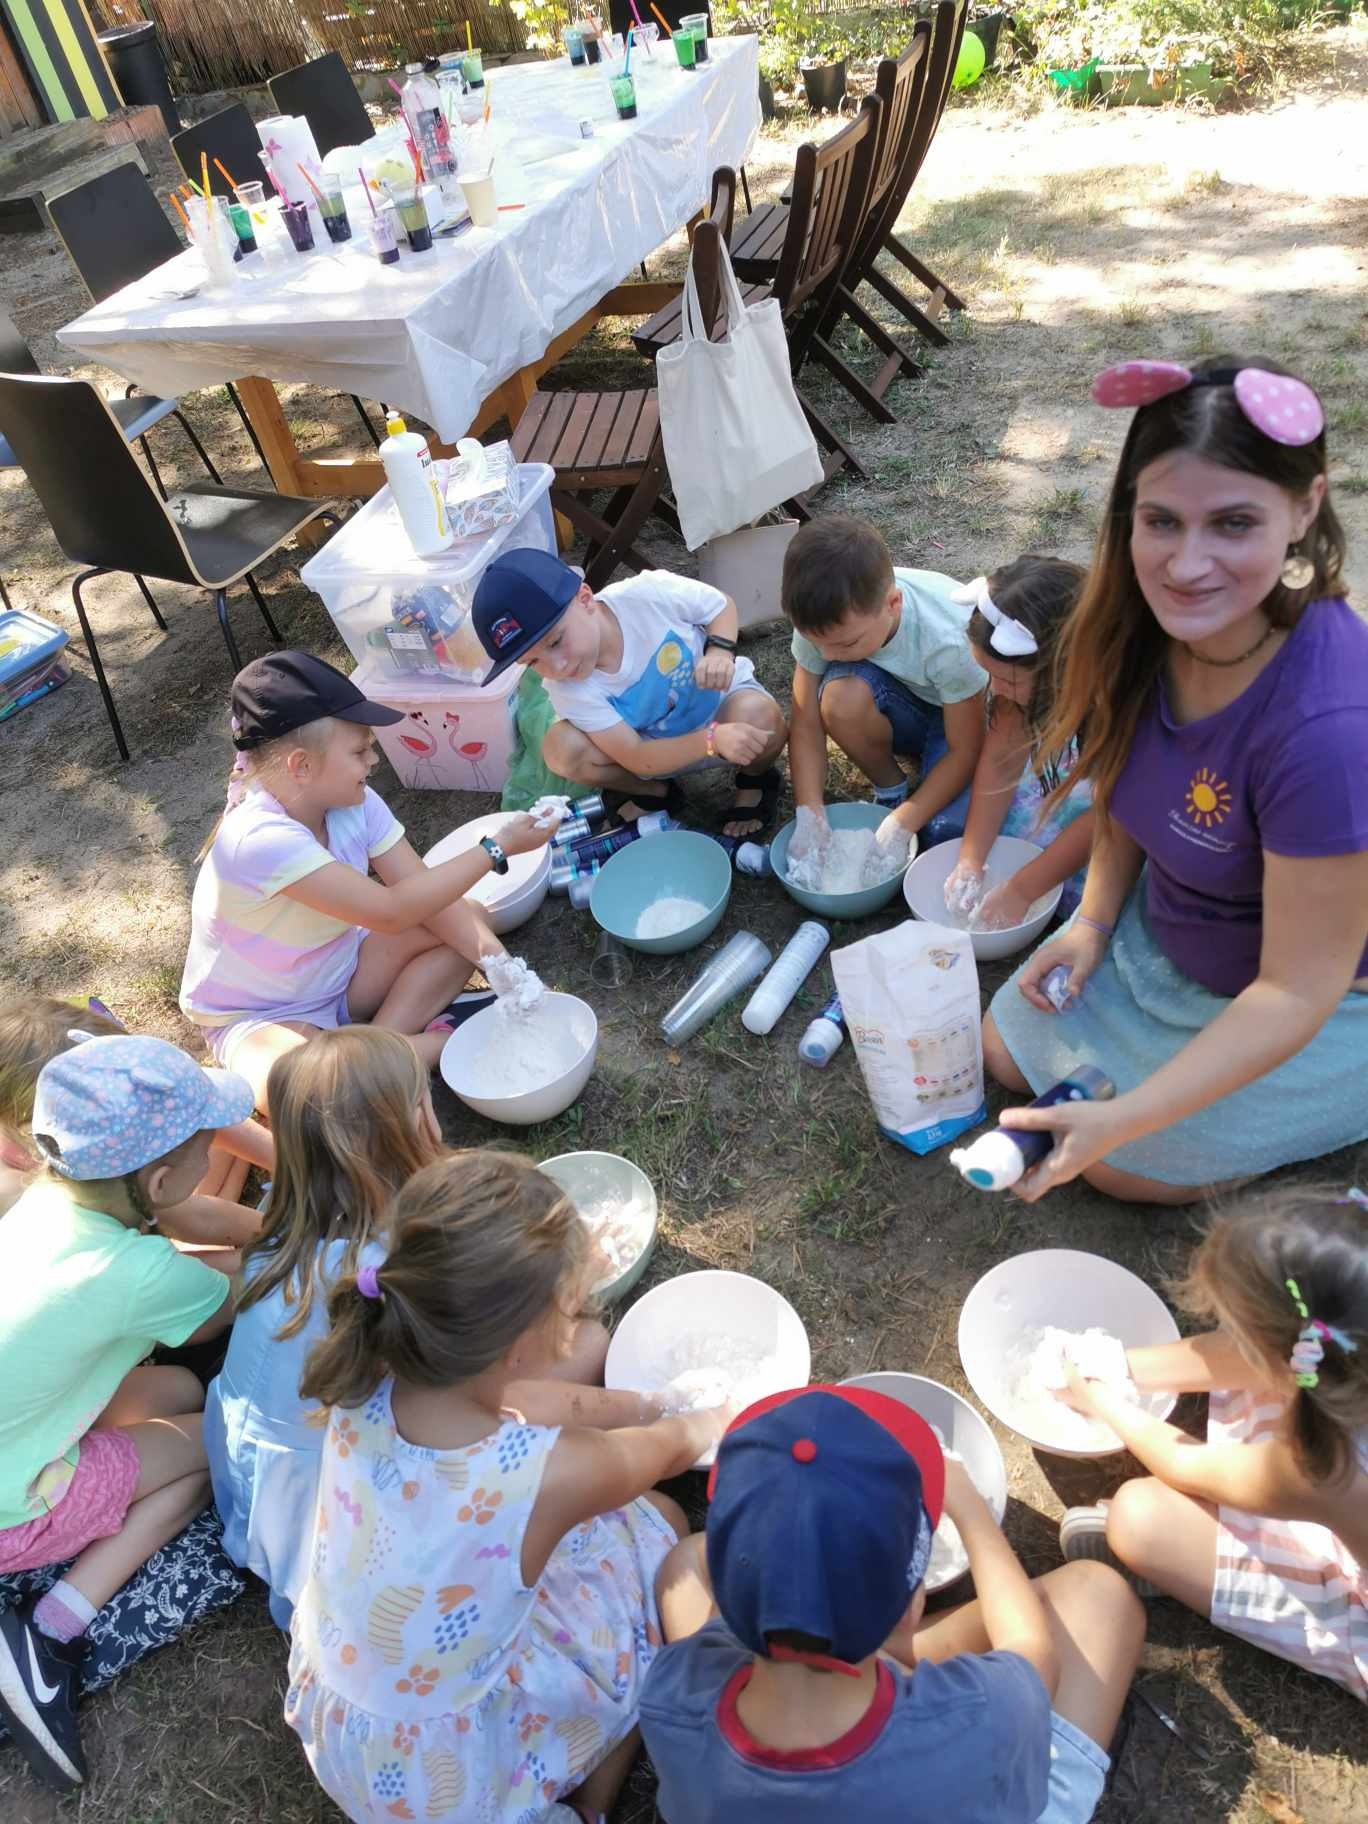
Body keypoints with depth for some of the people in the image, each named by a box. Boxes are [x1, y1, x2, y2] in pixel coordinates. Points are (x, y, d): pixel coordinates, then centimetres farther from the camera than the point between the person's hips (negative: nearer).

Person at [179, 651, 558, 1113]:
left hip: (339, 971, 7)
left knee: (466, 922, -8)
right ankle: (444, 1038, -16)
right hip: (259, 1016, -7)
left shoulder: (353, 802, -12)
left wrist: (494, 956, -29)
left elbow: (424, 893, -12)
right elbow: (391, 912, -36)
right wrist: (499, 847, -32)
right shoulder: (261, 838, -35)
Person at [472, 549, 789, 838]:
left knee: (759, 717, -38)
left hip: (723, 699, -1)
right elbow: (638, 759, -27)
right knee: (561, 748, -26)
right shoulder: (567, 688, -25)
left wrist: (720, 652, -31)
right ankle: (653, 792, 2)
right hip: (655, 751, 1)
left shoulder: (648, 593, -29)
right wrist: (713, 740, -42)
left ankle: (755, 779, -1)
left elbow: (722, 605, -9)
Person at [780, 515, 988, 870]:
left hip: (961, 713, -3)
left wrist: (899, 827, -28)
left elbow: (966, 751, -25)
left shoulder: (949, 639, -36)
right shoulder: (823, 620, -26)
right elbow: (806, 724, -18)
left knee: (948, 830, -28)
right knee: (841, 696, -32)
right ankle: (890, 791, -5)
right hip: (903, 704, 3)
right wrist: (810, 816, -28)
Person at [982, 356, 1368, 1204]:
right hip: (1166, 935, 6)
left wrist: (1117, 1121, -33)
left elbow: (1298, 990, -31)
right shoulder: (1148, 623, -19)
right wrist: (1094, 922, -7)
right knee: (1011, 1053, 12)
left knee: (1126, 1167, -1)